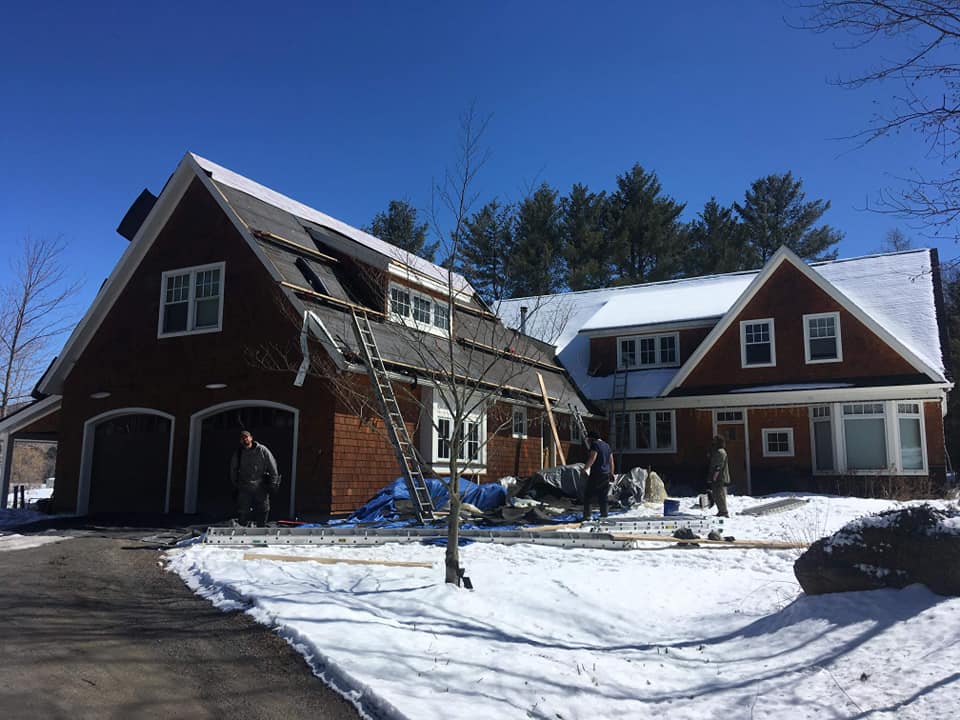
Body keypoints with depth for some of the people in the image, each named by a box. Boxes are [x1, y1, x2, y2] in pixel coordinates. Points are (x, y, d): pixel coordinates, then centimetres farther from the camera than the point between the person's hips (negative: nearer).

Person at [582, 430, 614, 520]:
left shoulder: (595, 444, -8)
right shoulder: (607, 445, 17)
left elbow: (592, 458, -20)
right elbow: (611, 461, 19)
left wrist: (586, 468, -22)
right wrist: (611, 473, 26)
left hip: (596, 474, -8)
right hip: (606, 474, 8)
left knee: (587, 495, -2)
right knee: (603, 497, 12)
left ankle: (586, 516, -7)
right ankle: (604, 515, 12)